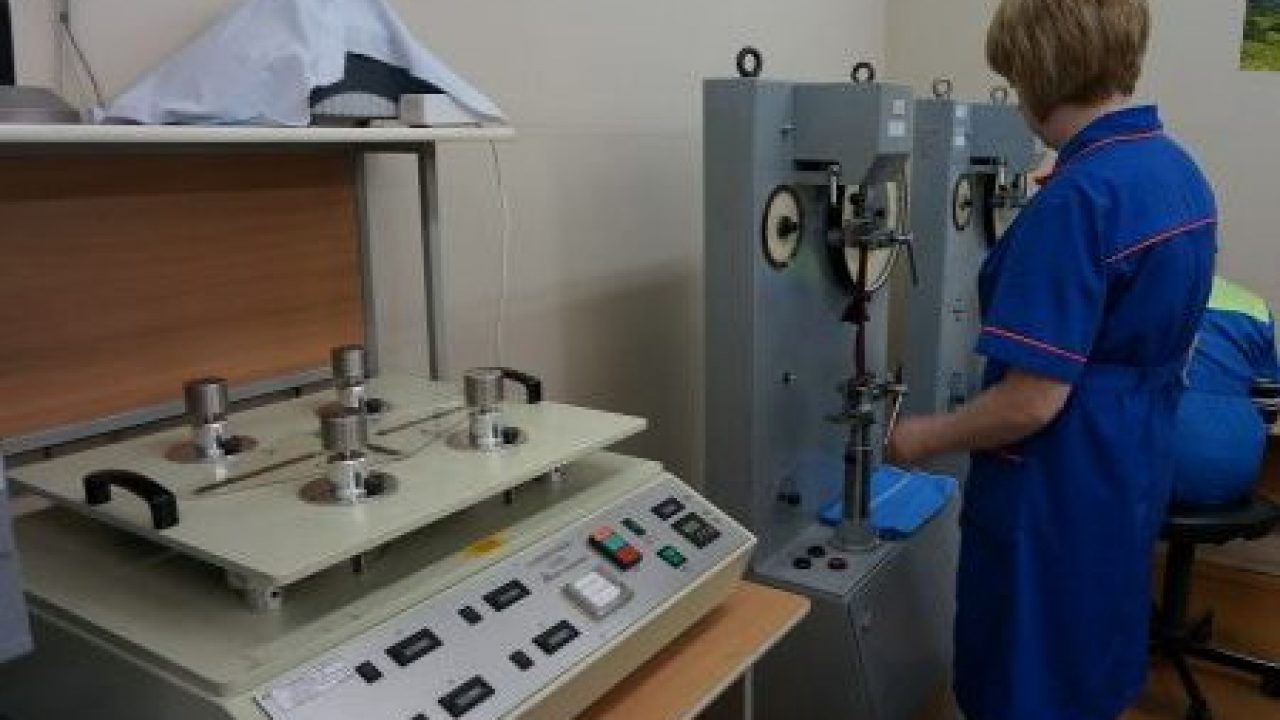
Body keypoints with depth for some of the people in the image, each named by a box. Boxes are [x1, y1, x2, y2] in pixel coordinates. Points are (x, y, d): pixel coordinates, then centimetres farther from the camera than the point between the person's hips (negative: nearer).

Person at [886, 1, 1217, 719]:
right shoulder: (1182, 172, 3)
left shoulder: (1075, 200, -26)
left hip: (1061, 496, -9)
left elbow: (1031, 402, -27)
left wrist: (925, 438, -12)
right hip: (1134, 472, 9)